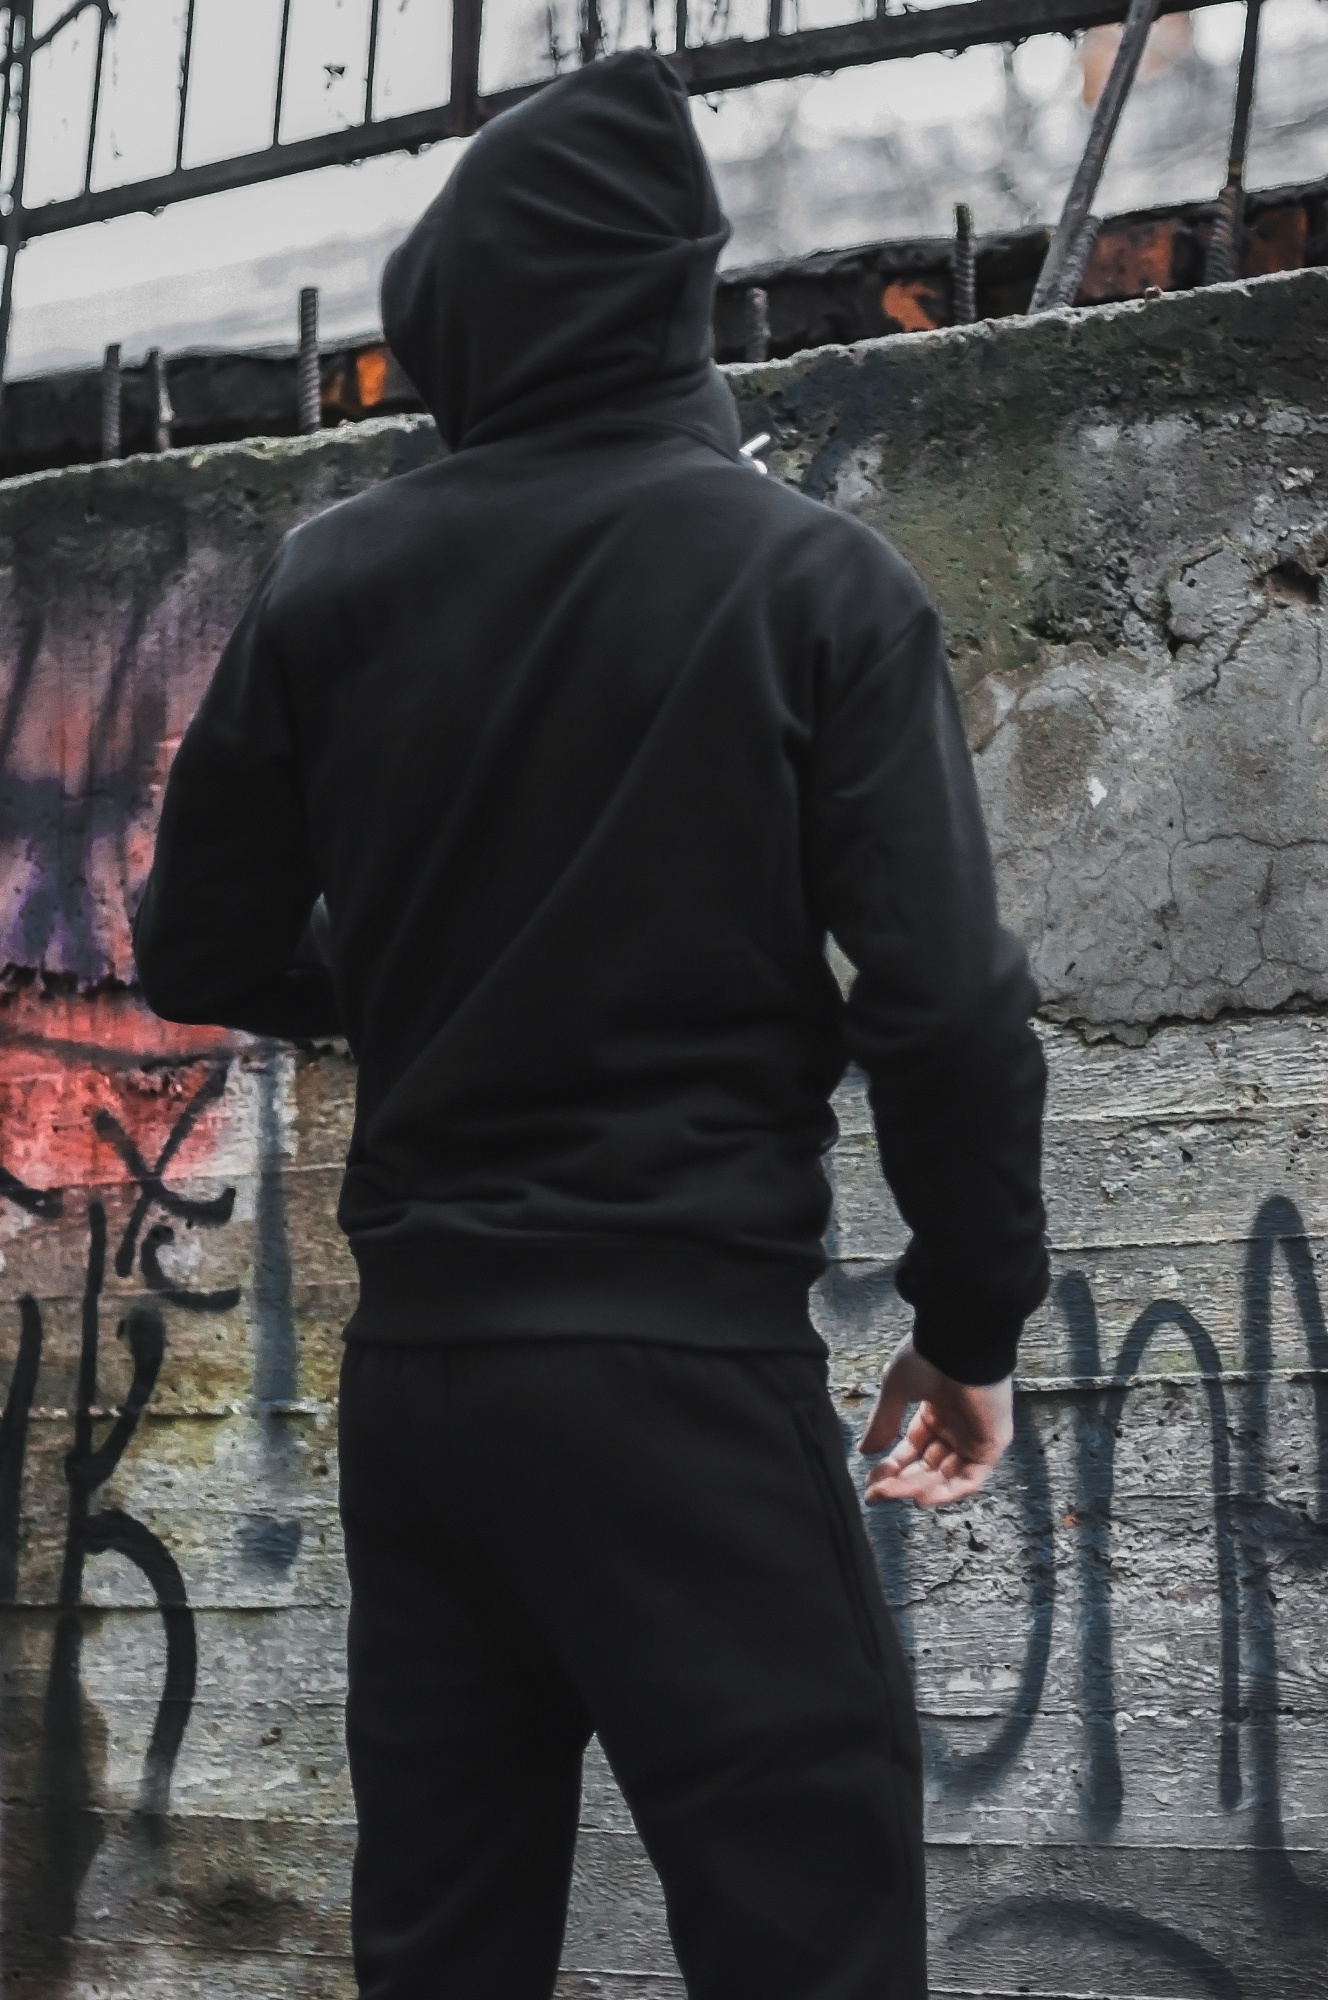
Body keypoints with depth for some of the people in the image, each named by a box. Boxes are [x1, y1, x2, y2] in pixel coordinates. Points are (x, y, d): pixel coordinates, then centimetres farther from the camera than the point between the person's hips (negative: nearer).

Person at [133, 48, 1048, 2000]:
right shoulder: (811, 578, -5)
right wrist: (974, 1317, 2)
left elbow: (202, 954, 10)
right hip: (689, 1361, -4)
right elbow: (945, 1002, -11)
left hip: (413, 1359, 5)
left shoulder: (330, 583, 3)